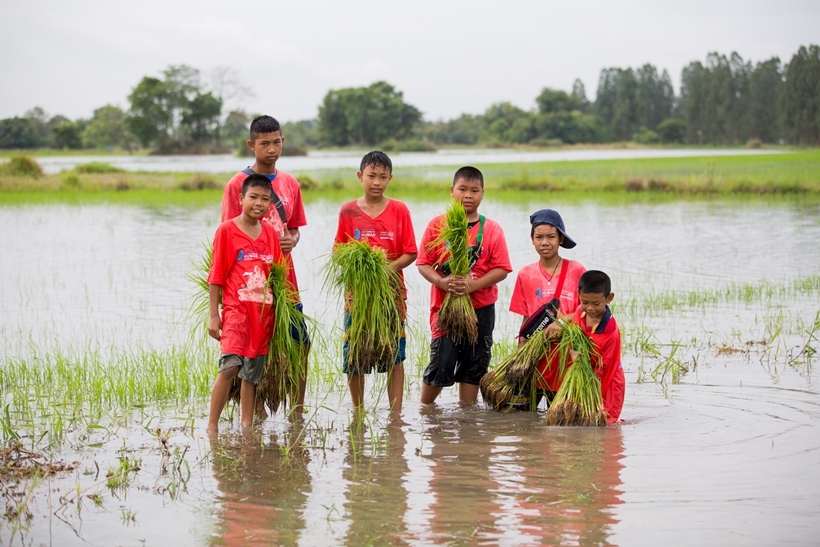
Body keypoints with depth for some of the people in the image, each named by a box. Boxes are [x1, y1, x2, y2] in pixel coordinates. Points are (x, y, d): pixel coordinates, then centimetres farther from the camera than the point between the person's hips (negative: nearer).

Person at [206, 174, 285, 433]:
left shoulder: (271, 233, 9)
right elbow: (216, 275, -3)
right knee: (230, 365, -17)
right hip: (236, 309, -5)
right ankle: (212, 425, -11)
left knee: (252, 372, 9)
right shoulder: (226, 230, -3)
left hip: (264, 312, 5)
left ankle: (247, 425, 17)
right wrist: (213, 315, -6)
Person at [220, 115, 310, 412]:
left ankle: (298, 410, 15)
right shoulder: (237, 184, -5)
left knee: (300, 342, 4)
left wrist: (292, 240, -5)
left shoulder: (290, 183, 10)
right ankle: (258, 411, 13)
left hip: (285, 276, 5)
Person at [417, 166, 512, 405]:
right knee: (440, 365, -3)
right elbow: (423, 264, -2)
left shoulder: (492, 229, 1)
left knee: (473, 367, 9)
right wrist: (442, 282, -22)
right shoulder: (437, 225, 0)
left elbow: (501, 269, -4)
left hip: (481, 308, 2)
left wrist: (473, 284, -19)